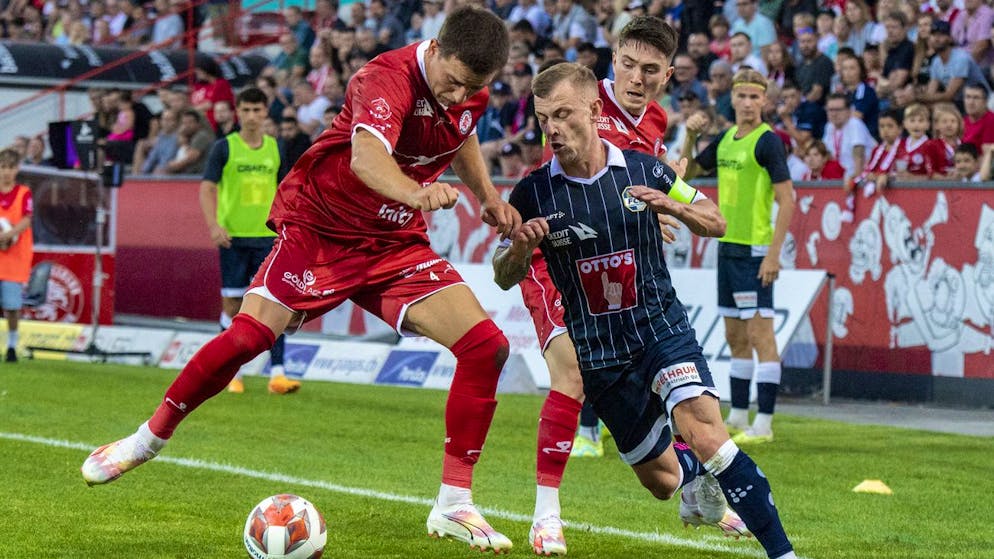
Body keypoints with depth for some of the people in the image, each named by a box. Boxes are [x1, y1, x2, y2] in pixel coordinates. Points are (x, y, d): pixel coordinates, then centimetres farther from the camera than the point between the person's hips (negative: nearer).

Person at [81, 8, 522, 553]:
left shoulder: (472, 93, -5)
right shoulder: (388, 78, -26)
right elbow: (366, 156, -48)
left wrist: (487, 195, 7)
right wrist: (415, 192, -68)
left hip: (396, 245, 5)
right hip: (321, 226, -5)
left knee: (486, 346, -11)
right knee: (248, 335, -18)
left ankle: (453, 506, -3)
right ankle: (149, 438, 7)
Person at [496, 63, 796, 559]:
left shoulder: (644, 170, -5)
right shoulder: (533, 193, -6)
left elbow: (716, 223, 5)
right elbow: (504, 277, 3)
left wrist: (673, 206, -17)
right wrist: (520, 248, -21)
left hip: (663, 330, -2)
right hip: (598, 356, 2)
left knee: (704, 432, -28)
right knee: (662, 481, 11)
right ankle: (701, 472, 48)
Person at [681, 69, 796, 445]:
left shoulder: (768, 141, -11)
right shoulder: (725, 139, 12)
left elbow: (787, 199, -14)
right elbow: (686, 172, 24)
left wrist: (773, 254, -19)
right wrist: (689, 137, 5)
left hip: (755, 251, -8)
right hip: (727, 246, 8)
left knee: (759, 333, -8)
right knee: (735, 336, 13)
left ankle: (764, 424, -8)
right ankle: (738, 417, 20)